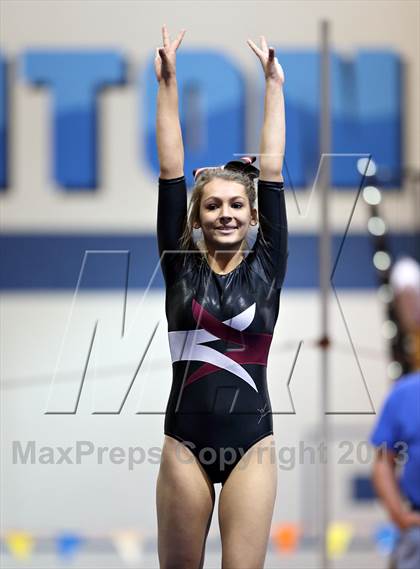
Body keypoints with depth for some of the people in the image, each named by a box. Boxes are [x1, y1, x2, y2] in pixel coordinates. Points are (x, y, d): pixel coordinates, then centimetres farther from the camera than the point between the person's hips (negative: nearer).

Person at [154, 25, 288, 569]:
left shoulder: (266, 269, 6)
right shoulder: (180, 267, 5)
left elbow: (272, 171, 4)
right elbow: (171, 172, 1)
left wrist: (273, 86, 2)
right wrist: (168, 84, -2)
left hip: (250, 445, 0)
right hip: (185, 443, 0)